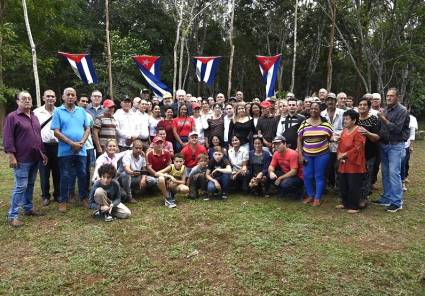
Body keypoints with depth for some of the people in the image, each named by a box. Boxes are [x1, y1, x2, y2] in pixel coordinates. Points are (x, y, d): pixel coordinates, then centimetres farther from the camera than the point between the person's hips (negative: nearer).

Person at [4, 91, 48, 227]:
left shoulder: (34, 117, 14)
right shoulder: (12, 117, -8)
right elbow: (8, 138, -12)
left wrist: (43, 153, 18)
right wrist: (11, 156, -17)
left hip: (35, 158, 7)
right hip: (22, 160, -7)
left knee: (30, 185, 15)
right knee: (21, 187, -6)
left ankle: (28, 208, 27)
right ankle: (12, 216, 3)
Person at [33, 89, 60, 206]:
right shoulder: (37, 112, 3)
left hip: (57, 145, 1)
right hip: (43, 145, -1)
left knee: (57, 172, 8)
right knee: (44, 173, 5)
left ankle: (57, 194, 21)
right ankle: (45, 196, 18)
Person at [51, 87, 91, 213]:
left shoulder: (81, 111, 9)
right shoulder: (58, 111, -1)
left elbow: (87, 129, 8)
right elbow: (56, 132, -6)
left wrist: (81, 142, -8)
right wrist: (72, 143, -13)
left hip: (81, 150, 3)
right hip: (65, 150, -2)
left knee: (83, 175, 10)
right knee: (65, 176, 5)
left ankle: (84, 198, 23)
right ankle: (63, 201, 17)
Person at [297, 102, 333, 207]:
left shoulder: (325, 123, -1)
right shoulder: (304, 123, 2)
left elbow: (331, 137, 10)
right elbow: (299, 139, 4)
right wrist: (300, 155, 0)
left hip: (322, 154, -2)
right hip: (307, 155, 2)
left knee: (319, 176, 5)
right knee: (307, 176, 6)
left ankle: (317, 198, 17)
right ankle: (310, 195, 26)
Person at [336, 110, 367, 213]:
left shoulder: (359, 132, -14)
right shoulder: (344, 131, 10)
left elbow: (357, 148, -19)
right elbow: (340, 144, 13)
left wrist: (345, 154, -15)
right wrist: (339, 155, -3)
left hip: (354, 164, -8)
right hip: (343, 164, 8)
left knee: (353, 186, 0)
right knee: (343, 185, 15)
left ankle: (355, 207, 12)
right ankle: (346, 203, 30)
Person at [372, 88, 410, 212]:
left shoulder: (402, 111, -8)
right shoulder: (385, 110, 10)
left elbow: (397, 129, -17)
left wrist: (384, 119, -18)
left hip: (396, 145, -6)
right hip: (384, 144, 6)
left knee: (394, 173, -9)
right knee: (385, 173, 11)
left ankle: (397, 202, -2)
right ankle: (387, 198, 21)